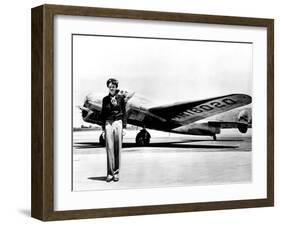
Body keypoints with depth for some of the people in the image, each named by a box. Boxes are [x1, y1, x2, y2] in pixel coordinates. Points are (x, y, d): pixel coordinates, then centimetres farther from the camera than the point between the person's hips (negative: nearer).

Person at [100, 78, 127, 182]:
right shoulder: (105, 99, 10)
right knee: (109, 147, -4)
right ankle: (110, 173, -2)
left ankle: (116, 172, 6)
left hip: (118, 122, -1)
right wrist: (103, 128, 7)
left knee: (117, 148, 0)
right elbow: (103, 114, 13)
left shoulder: (121, 98, 5)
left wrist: (124, 126, -1)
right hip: (108, 123, 1)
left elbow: (124, 112, 6)